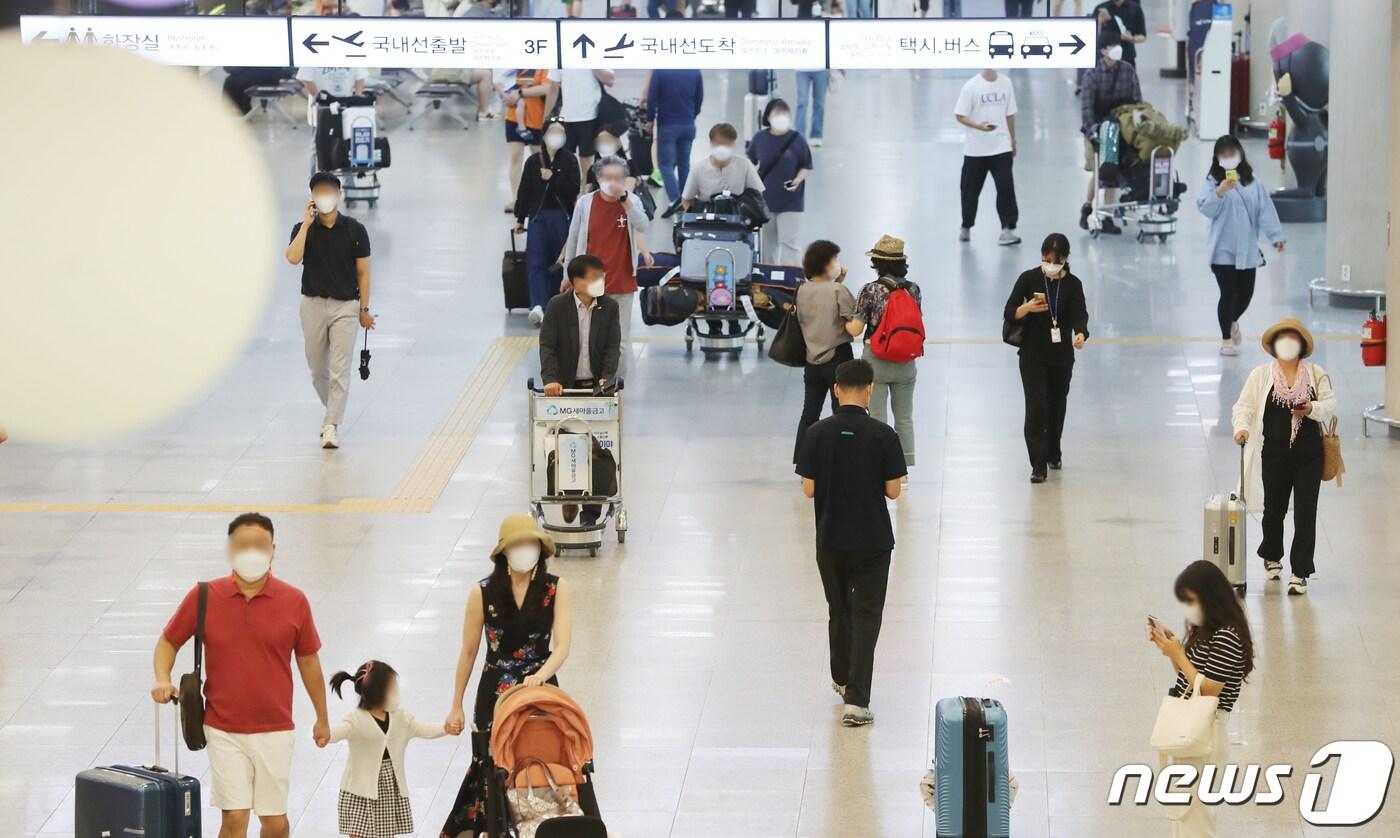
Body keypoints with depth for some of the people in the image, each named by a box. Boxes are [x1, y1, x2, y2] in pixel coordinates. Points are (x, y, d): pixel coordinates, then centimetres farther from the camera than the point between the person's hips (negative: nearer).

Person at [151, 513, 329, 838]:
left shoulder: (293, 601, -3)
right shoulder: (204, 597, -4)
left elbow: (308, 659, 8)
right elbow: (168, 641, 8)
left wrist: (322, 718, 15)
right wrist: (162, 680, -12)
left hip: (274, 729, 1)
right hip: (224, 729, -1)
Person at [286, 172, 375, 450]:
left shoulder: (354, 230, -4)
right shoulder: (303, 228, -2)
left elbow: (362, 271, 2)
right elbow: (293, 257, -20)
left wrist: (364, 309, 0)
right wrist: (307, 223, -20)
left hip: (345, 306, -2)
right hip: (313, 304, 2)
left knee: (339, 370, -9)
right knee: (317, 369, 13)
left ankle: (332, 427, -9)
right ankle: (332, 411, 37)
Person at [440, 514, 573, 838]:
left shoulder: (555, 589, -6)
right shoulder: (483, 593, -7)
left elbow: (562, 645, -14)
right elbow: (468, 652, 1)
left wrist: (540, 677, -33)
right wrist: (457, 706, 4)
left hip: (541, 689, 0)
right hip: (494, 694, 0)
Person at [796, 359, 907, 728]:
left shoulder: (818, 434, -8)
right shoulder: (883, 435, -12)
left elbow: (809, 489, -6)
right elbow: (893, 490, -9)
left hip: (830, 539, 2)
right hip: (873, 541, -2)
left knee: (839, 610, 22)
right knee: (866, 617, 1)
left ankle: (842, 680, 39)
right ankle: (856, 700, -9)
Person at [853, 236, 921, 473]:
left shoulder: (871, 290, -13)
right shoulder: (913, 289, -2)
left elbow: (856, 326, -11)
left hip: (876, 359, -3)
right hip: (906, 362, 3)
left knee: (877, 417, 4)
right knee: (904, 418, 12)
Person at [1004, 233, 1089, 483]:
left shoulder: (1073, 284, -4)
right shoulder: (1029, 279, -5)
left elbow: (1080, 314, -16)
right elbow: (1009, 313, -3)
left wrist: (1081, 334, -37)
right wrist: (1028, 308, -24)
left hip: (1062, 355, 2)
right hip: (1033, 355, -2)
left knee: (1057, 404, 14)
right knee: (1036, 406, -11)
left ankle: (1053, 453, 37)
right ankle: (1038, 464, -11)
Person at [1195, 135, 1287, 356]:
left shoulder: (1252, 182, 5)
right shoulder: (1214, 182, -4)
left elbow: (1265, 210, 3)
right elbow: (1206, 209, -14)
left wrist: (1275, 236, -4)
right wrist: (1219, 193, -30)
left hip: (1247, 250, 4)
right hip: (1223, 249, -4)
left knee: (1246, 293, 10)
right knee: (1228, 293, -5)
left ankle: (1232, 322, 42)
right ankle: (1226, 338, 10)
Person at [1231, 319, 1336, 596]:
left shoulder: (1316, 374, 5)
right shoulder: (1261, 375, 1)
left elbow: (1330, 405, 4)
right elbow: (1244, 406, -3)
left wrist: (1311, 409, -17)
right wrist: (1242, 427, -23)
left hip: (1309, 454, 0)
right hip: (1274, 455, 0)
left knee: (1305, 513, -4)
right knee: (1274, 509, 14)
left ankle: (1300, 573, 1)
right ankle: (1272, 556, 42)